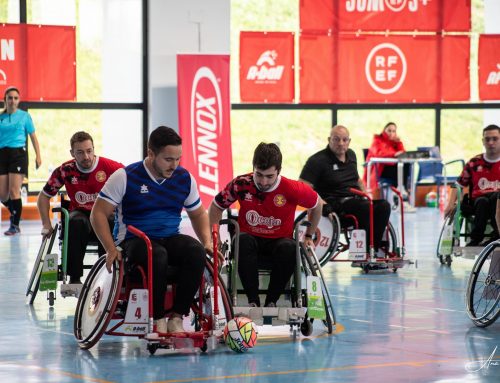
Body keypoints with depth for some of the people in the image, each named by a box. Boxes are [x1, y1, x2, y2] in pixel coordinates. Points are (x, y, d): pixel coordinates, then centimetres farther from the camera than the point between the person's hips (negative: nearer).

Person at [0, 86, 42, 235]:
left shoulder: (24, 116, 3)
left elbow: (33, 137, 6)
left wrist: (38, 156, 0)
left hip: (18, 153, -3)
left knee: (14, 191, -12)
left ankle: (15, 225, -4)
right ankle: (14, 211, 31)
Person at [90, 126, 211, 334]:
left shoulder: (185, 178, 6)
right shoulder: (126, 177, -7)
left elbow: (198, 214, 20)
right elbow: (98, 213, -5)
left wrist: (207, 241, 1)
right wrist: (111, 249, -17)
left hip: (171, 238, 4)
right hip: (134, 240, -4)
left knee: (197, 252, -29)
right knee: (158, 256, -38)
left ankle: (176, 318, -23)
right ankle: (158, 320, -27)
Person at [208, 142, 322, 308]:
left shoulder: (292, 189, -14)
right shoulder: (241, 184, -11)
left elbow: (317, 205, 6)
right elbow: (216, 205, 6)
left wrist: (308, 236, 12)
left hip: (279, 242, 0)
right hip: (250, 240, 0)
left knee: (288, 247, -36)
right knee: (243, 240, -36)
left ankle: (271, 301, -21)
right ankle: (253, 301, -30)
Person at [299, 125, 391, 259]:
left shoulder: (351, 155, 18)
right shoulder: (317, 160, -7)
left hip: (355, 199, 8)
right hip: (335, 204, -8)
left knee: (383, 206, -17)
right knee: (367, 209, -31)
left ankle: (375, 249, -18)